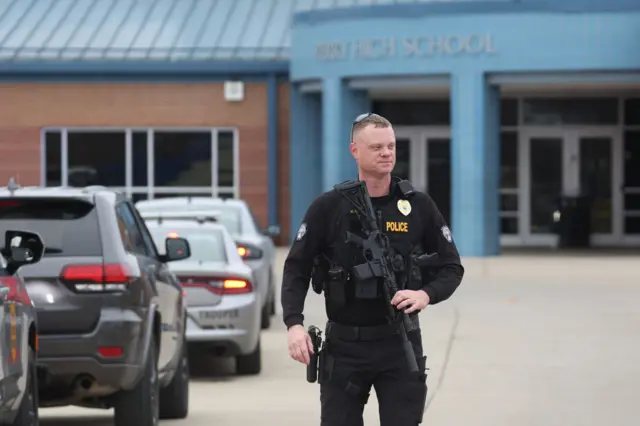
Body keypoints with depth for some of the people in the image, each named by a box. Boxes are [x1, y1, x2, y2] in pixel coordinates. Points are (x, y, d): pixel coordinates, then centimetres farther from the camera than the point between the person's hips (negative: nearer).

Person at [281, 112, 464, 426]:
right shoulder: (328, 208, -1)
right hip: (344, 345, 0)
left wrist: (426, 294, -15)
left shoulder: (418, 206, 1)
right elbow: (297, 269, 0)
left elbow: (451, 267, 6)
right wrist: (294, 324, -15)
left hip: (400, 343, 0)